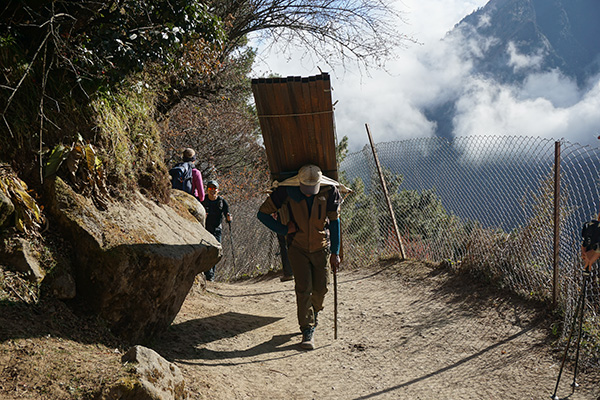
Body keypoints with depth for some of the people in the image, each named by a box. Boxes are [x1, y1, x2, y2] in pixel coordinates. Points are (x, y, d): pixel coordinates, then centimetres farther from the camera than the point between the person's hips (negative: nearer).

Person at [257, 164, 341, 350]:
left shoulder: (329, 190, -16)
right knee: (303, 288, -10)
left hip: (320, 247, 2)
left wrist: (335, 252, -6)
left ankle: (313, 312, 39)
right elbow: (262, 213, -7)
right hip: (297, 247, -1)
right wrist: (284, 229, -14)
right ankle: (307, 330, -1)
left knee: (320, 288, 7)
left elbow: (334, 221, -6)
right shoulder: (286, 191, -19)